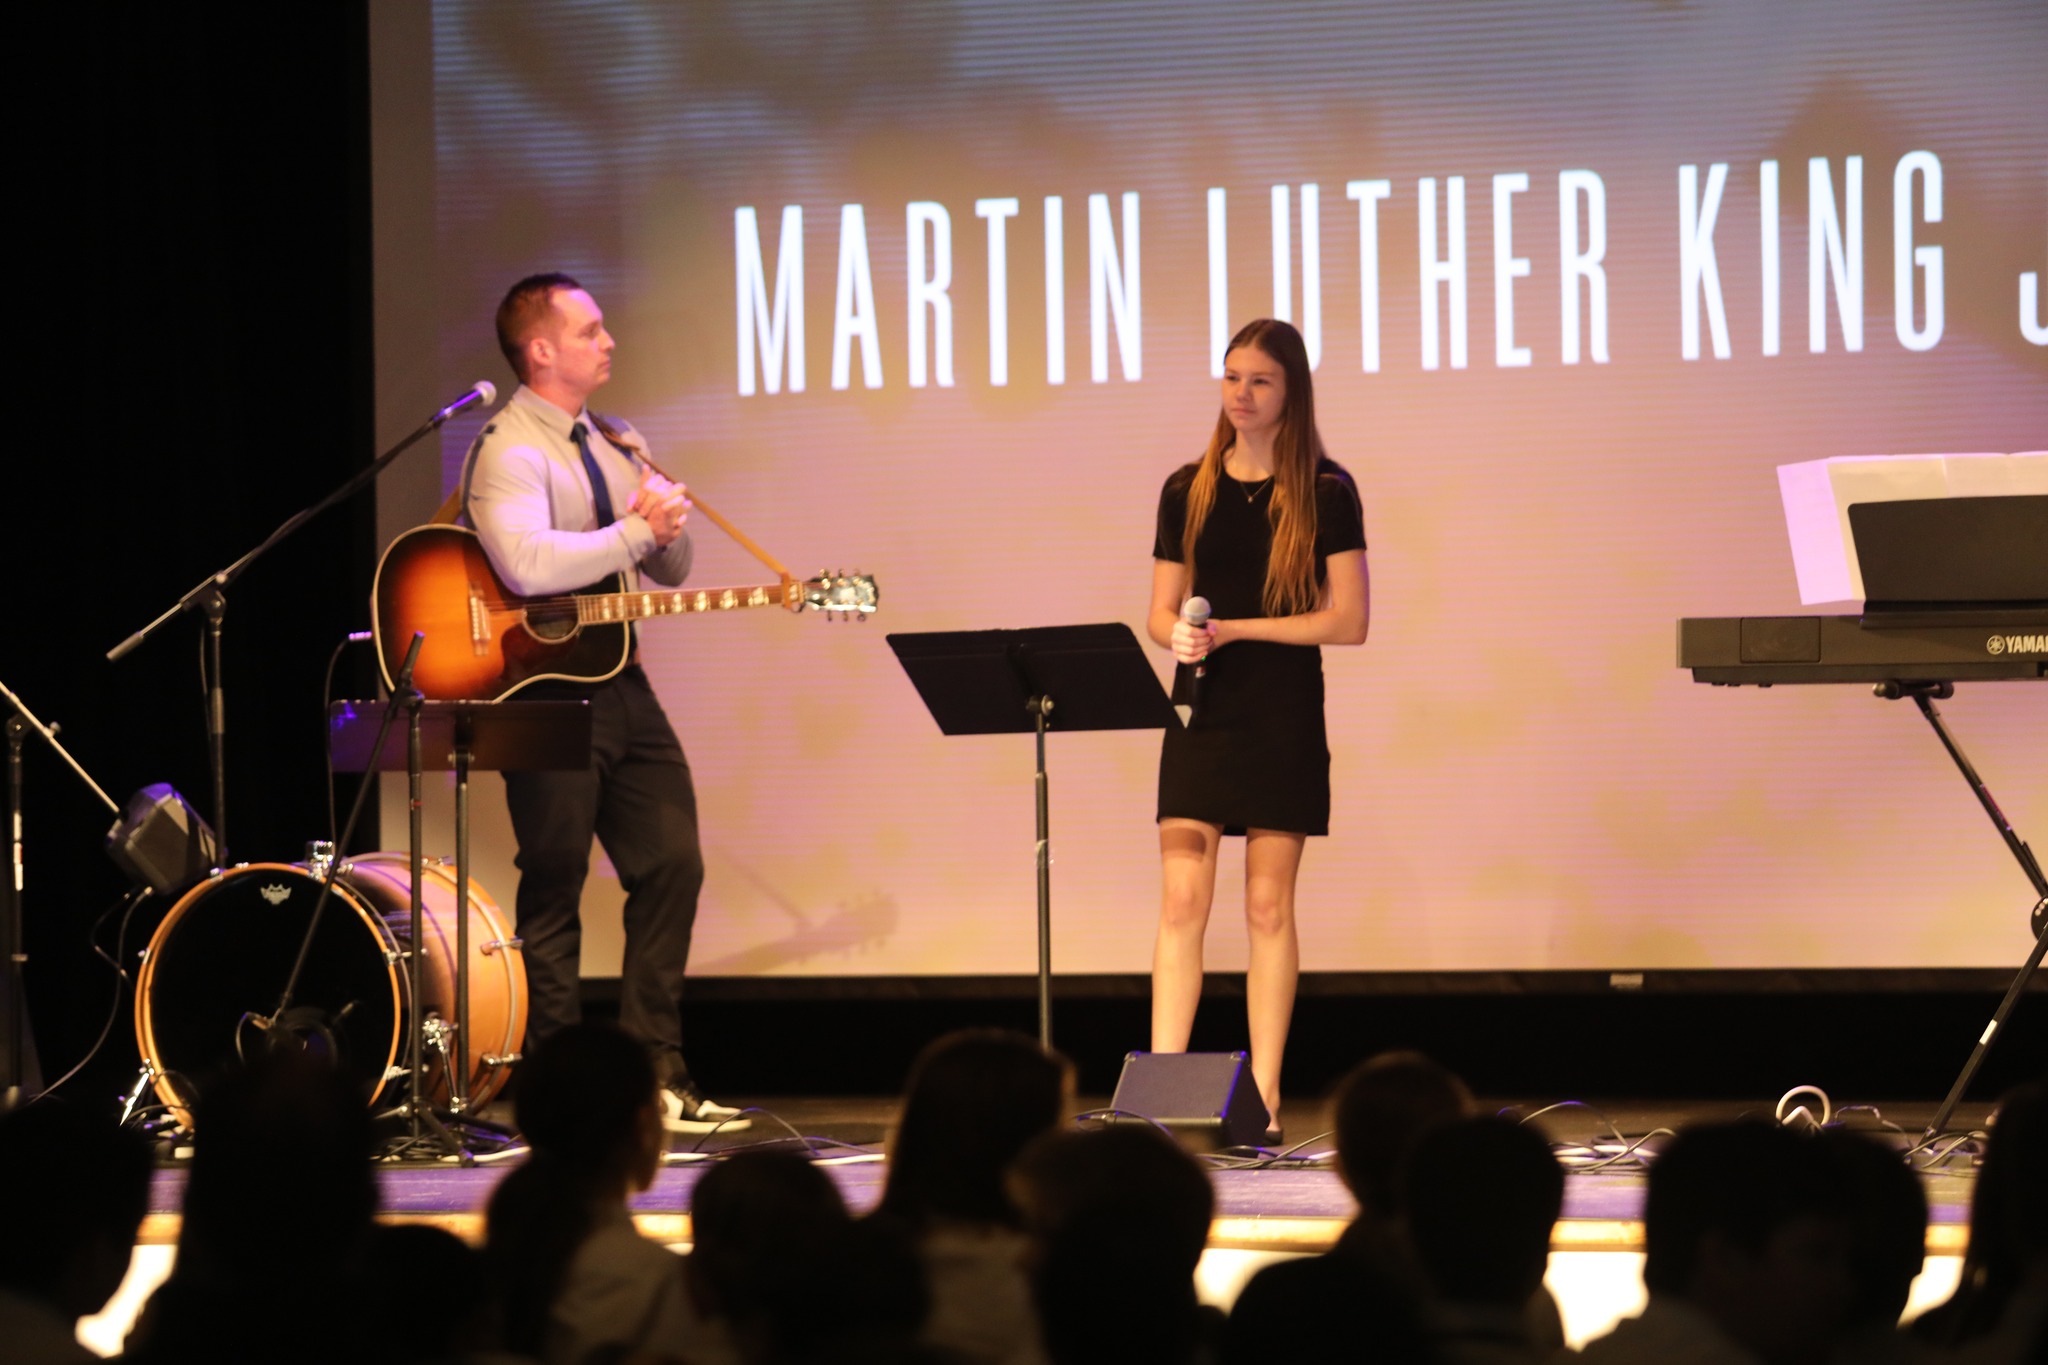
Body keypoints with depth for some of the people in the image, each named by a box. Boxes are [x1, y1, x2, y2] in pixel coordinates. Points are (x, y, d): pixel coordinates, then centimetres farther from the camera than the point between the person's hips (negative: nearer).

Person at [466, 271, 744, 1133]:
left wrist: (669, 523, -4)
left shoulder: (616, 445, 15)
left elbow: (673, 571, 19)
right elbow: (528, 565, -30)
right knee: (554, 889, -1)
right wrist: (636, 530, -22)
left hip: (619, 682, 8)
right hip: (546, 692, -8)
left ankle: (656, 1075, 9)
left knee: (672, 865, 4)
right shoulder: (510, 452, -12)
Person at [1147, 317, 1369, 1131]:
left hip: (1284, 717, -3)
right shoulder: (1187, 491, 9)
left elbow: (1348, 621, -6)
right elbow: (1161, 612, 13)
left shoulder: (1324, 494, -2)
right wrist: (1177, 636, -11)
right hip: (1201, 712, 3)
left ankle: (1263, 1098, 3)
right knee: (1181, 901, -5)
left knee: (1268, 905, 0)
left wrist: (1235, 630, -13)